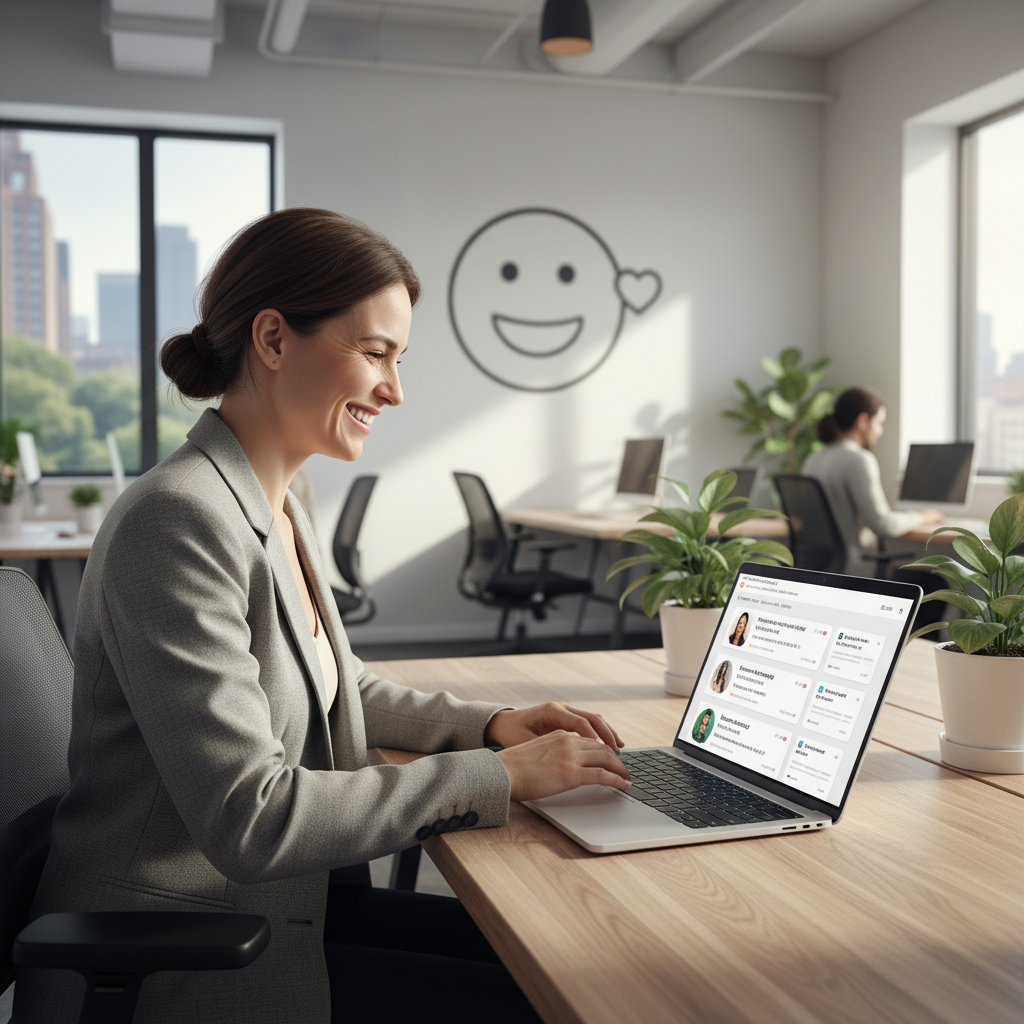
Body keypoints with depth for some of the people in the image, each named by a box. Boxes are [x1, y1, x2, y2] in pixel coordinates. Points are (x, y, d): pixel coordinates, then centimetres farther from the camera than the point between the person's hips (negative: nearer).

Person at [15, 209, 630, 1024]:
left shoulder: (277, 507, 6)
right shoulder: (180, 522, -24)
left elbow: (341, 689, 18)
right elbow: (250, 818, -27)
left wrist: (488, 724, 2)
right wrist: (500, 775, -22)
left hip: (281, 901, 8)